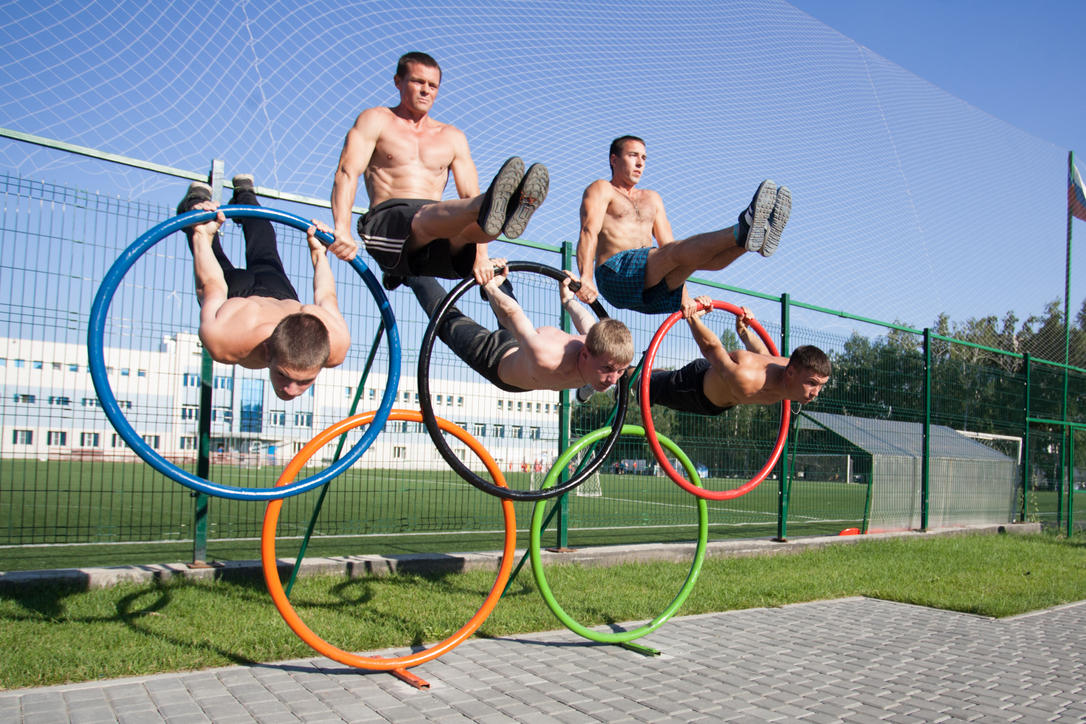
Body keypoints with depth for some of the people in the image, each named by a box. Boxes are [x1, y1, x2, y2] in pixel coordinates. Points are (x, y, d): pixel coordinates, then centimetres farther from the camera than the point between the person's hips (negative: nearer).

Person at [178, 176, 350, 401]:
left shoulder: (336, 343, -43)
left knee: (264, 254, 38)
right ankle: (196, 199, 57)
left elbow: (326, 295, -21)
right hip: (234, 292, -3)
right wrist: (202, 238, -15)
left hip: (284, 295, 3)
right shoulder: (222, 340, -49)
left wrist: (319, 253, -5)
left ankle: (245, 194, 62)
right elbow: (211, 285, -29)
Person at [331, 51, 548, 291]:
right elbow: (347, 172, 0)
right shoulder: (376, 120, 15)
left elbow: (470, 195, 13)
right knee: (427, 218, -39)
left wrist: (481, 255, -2)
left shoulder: (452, 137, 24)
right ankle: (490, 208, -69)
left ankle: (509, 211, -64)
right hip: (387, 221, -4)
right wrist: (342, 231, -17)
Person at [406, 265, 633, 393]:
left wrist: (569, 300, 10)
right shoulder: (546, 358, -51)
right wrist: (491, 288, -21)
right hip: (495, 358, -5)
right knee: (449, 320, 22)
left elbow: (587, 324, -8)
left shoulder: (599, 345, -32)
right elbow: (512, 313, -36)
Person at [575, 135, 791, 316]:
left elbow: (667, 244, 21)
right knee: (677, 251, -32)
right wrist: (586, 279, -25)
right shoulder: (601, 190, 11)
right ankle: (744, 230, -54)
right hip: (616, 274, -6)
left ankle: (758, 236, -46)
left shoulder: (652, 198, 30)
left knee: (703, 254, -21)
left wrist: (683, 294, 9)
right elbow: (589, 232, -7)